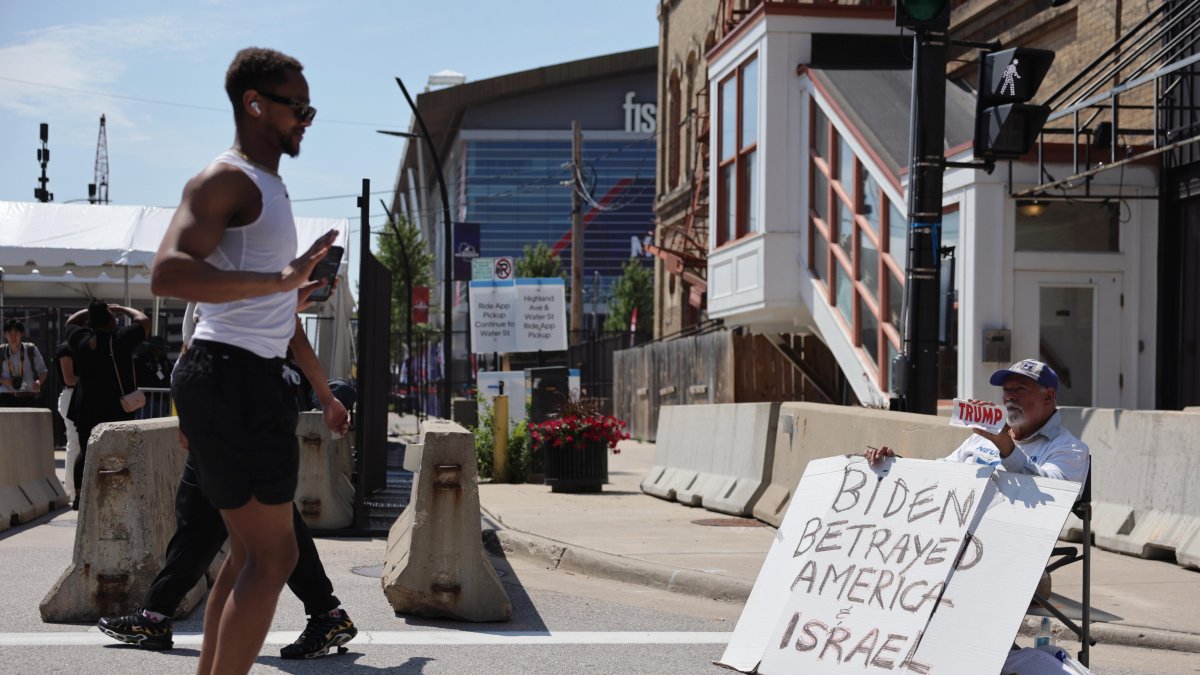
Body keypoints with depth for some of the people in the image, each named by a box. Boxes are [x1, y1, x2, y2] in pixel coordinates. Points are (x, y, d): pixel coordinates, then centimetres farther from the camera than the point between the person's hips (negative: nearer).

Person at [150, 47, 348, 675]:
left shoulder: (269, 188, 23)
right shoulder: (226, 180, -10)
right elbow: (166, 271, -28)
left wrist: (324, 391, 33)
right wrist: (279, 280, -36)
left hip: (253, 380, 10)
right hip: (229, 375, -10)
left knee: (249, 552, 15)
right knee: (273, 554, -10)